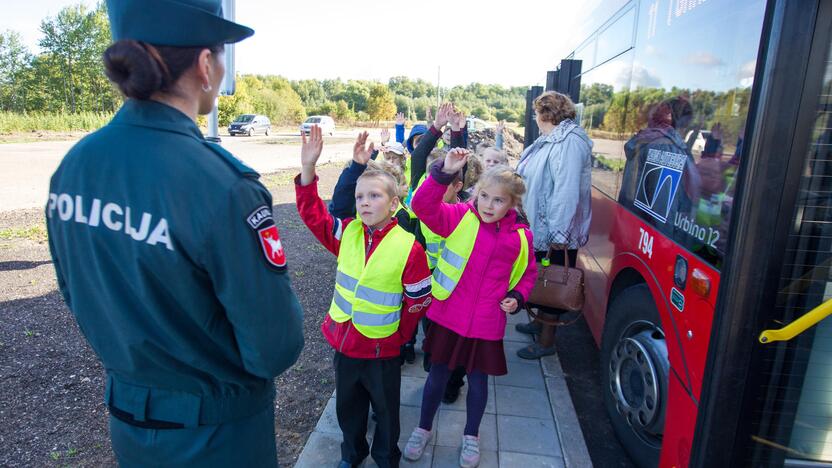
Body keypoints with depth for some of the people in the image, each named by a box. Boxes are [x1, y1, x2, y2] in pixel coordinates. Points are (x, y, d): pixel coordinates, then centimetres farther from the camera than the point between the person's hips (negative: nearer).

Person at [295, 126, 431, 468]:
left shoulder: (409, 248, -18)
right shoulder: (347, 233, -5)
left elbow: (418, 301, -10)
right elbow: (313, 213, -7)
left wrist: (399, 336, -2)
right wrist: (308, 168, -19)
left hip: (382, 349, -4)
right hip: (343, 341, 4)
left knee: (385, 410, 19)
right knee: (348, 405, 24)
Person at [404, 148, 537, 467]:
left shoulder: (520, 237, -3)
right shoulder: (460, 217, -8)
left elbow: (528, 272, 13)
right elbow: (422, 205, -24)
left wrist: (518, 297, -4)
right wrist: (446, 172, -35)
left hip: (487, 325, 1)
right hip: (448, 317, -1)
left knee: (478, 380, 17)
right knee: (438, 374, 16)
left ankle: (471, 436, 43)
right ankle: (424, 428, 41)